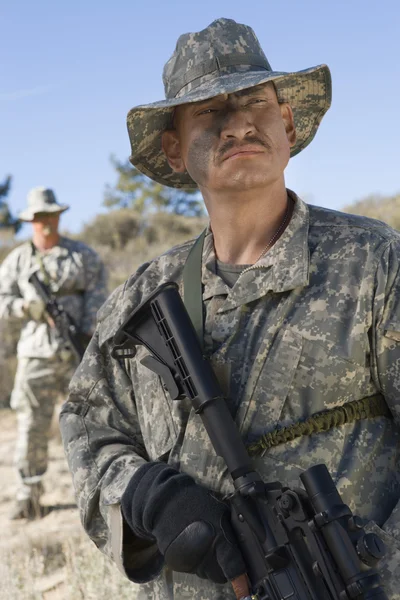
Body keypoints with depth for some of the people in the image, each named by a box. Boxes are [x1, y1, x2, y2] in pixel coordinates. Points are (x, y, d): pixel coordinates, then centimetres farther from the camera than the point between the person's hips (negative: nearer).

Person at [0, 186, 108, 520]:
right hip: (37, 355, 0)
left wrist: (87, 335, -12)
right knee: (32, 425, -1)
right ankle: (28, 496, 8)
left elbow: (96, 297, 0)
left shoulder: (83, 255, 8)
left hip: (78, 352, 0)